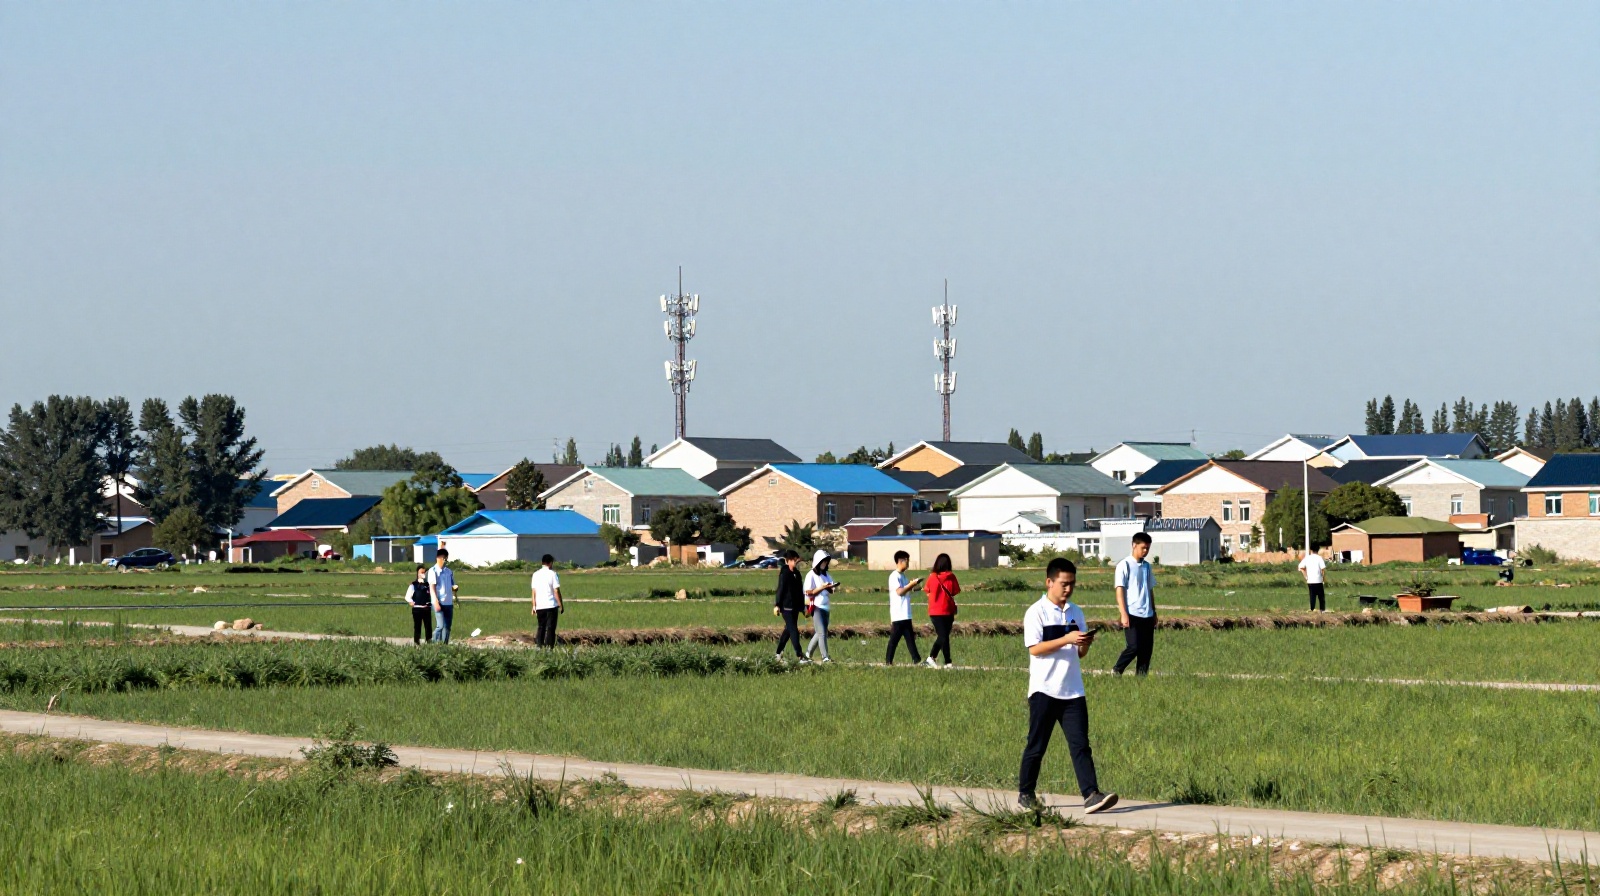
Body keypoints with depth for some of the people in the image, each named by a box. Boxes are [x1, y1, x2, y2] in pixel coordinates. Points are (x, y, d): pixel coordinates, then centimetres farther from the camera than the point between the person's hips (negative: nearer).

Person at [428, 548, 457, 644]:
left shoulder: (449, 571, 14)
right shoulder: (433, 571, -3)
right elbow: (432, 587, -7)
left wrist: (454, 587, -7)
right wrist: (436, 602, -16)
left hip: (449, 603, 6)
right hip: (439, 603, -6)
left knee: (447, 626, 4)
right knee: (441, 626, -13)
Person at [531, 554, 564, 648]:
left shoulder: (536, 574, 7)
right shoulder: (552, 574, -7)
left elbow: (534, 591, 7)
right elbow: (556, 591, -9)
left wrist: (534, 606, 12)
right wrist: (561, 605, -3)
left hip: (539, 606, 4)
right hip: (551, 605, -4)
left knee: (541, 627, 13)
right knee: (550, 629, 0)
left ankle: (539, 646, 7)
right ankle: (549, 648, -5)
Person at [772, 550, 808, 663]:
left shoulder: (796, 573, 12)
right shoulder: (784, 573, -11)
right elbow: (780, 589, -13)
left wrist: (802, 605, 19)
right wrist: (777, 605, -14)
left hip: (795, 606, 8)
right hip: (786, 606, -8)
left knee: (788, 629, 13)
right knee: (793, 630, -10)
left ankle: (778, 653, 22)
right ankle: (799, 656, -13)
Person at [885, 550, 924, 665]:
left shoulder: (902, 576, 16)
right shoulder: (894, 576, -12)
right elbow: (899, 591, -22)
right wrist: (912, 584, -20)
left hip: (906, 614, 9)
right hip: (898, 615, -9)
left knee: (910, 636, 5)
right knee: (894, 638, -4)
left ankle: (916, 659, 4)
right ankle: (888, 661, 1)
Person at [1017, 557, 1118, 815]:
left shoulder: (1076, 613, 13)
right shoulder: (1037, 612, -5)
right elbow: (1034, 648, -14)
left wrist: (1085, 644, -6)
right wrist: (1066, 639, -21)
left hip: (1072, 691, 4)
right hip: (1044, 690, -4)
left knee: (1080, 745, -5)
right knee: (1037, 745, 4)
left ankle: (1091, 795, -14)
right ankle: (1025, 794, 18)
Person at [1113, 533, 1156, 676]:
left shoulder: (1146, 566, 16)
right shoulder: (1125, 565, -4)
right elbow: (1120, 590, -8)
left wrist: (1154, 612, 19)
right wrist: (1124, 614, -15)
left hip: (1147, 615, 6)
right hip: (1132, 614, -6)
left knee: (1147, 648, 2)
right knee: (1134, 647, -12)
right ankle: (1116, 671, 7)